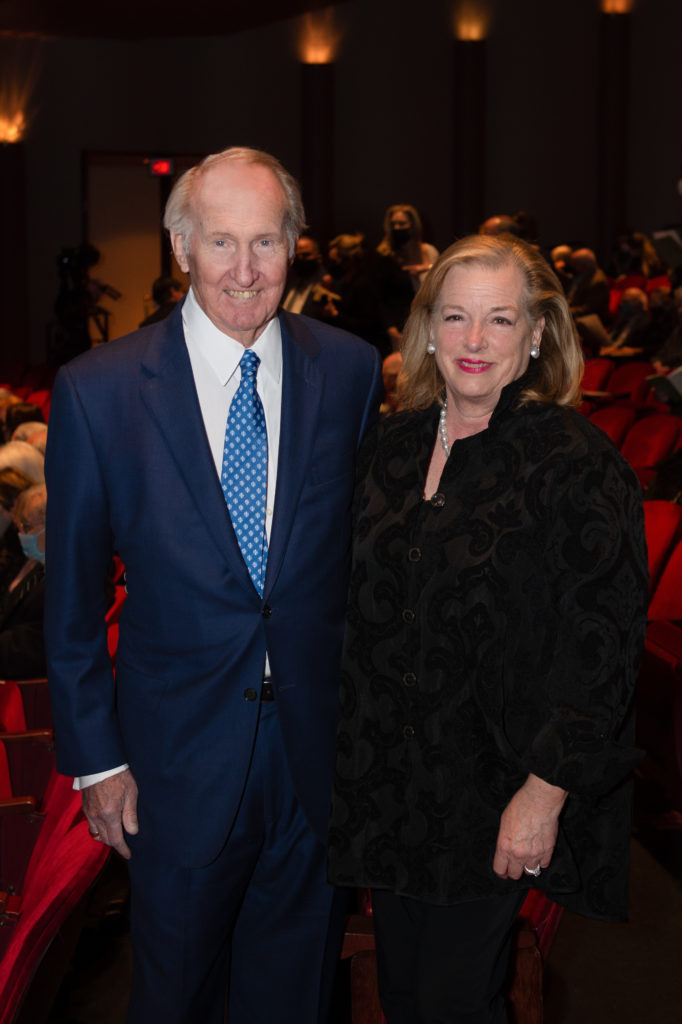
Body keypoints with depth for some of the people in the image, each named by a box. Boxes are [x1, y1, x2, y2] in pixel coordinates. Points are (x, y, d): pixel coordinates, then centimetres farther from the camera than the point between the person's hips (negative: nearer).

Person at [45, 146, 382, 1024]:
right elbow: (71, 597, -5)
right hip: (180, 751, -1)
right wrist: (95, 756, -3)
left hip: (321, 746, 2)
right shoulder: (96, 390, -11)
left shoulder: (353, 372, -5)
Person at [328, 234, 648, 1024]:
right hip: (386, 781, 5)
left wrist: (545, 793, -16)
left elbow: (600, 646, -15)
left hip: (492, 796, -5)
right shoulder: (392, 447, 4)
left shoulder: (575, 463, -13)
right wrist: (355, 756, 11)